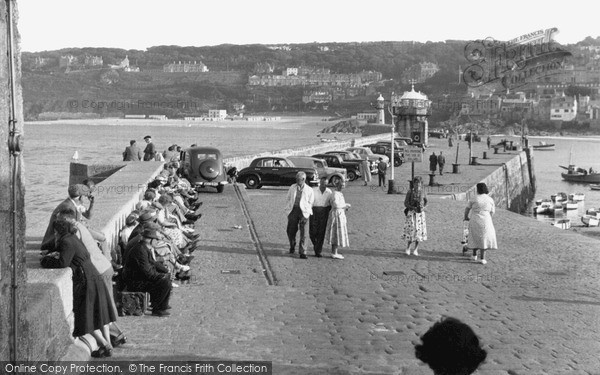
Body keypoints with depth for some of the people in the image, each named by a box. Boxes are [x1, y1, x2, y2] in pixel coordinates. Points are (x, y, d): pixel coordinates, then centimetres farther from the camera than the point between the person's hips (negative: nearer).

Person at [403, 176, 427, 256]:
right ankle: (408, 248, 15)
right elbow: (405, 203, -3)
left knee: (419, 230, 2)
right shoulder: (410, 192, -4)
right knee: (411, 230, -6)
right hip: (411, 213, -2)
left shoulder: (422, 192, 2)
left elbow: (426, 202, 16)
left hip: (420, 213, 2)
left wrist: (423, 207, -5)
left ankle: (416, 249, 12)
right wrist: (413, 207, -17)